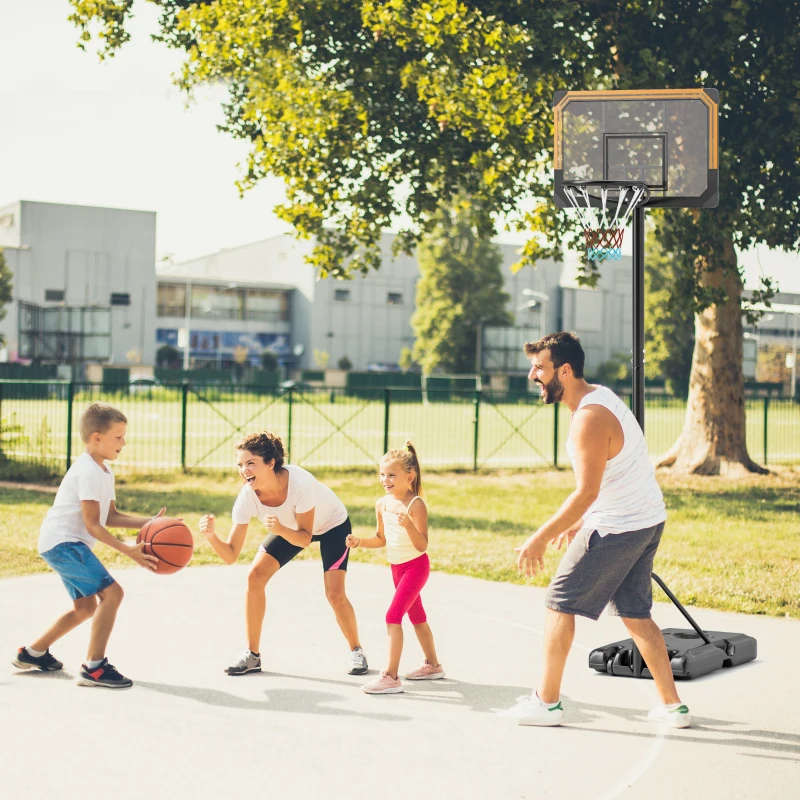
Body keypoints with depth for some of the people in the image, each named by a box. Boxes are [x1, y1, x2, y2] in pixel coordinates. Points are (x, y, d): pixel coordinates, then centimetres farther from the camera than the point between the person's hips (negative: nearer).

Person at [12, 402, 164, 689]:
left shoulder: (104, 472, 14)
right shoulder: (88, 472, -18)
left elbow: (110, 517, 14)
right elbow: (92, 525, -23)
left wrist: (148, 522, 2)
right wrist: (128, 550, -29)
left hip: (63, 545, 11)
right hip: (62, 542, -11)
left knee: (86, 606, 21)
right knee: (111, 593, -18)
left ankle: (33, 653, 32)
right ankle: (94, 668, -17)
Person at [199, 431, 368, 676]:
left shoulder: (300, 483, -41)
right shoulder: (247, 497, -28)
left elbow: (304, 539, -30)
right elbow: (230, 555, -26)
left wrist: (281, 530, -50)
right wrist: (211, 536, -45)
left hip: (332, 524, -4)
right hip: (289, 527, 4)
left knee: (335, 594, -16)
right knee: (255, 577, -12)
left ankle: (356, 651, 12)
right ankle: (252, 655, 0)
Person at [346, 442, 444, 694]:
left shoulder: (416, 505, -21)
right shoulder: (382, 504, -1)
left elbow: (422, 545, -24)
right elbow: (381, 539, 12)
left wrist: (409, 525, -40)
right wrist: (359, 542, -5)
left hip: (415, 566, -8)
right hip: (397, 567, 8)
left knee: (393, 615, -17)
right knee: (416, 616, 21)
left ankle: (391, 676, -17)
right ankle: (432, 665, 37)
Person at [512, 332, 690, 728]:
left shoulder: (590, 418, -22)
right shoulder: (600, 396, 9)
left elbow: (587, 491, -26)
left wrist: (540, 538, -24)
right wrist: (580, 521, 24)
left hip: (618, 528, -10)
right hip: (649, 519, 10)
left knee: (559, 604, 2)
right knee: (635, 612, 16)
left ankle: (547, 701, 9)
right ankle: (672, 706, 17)